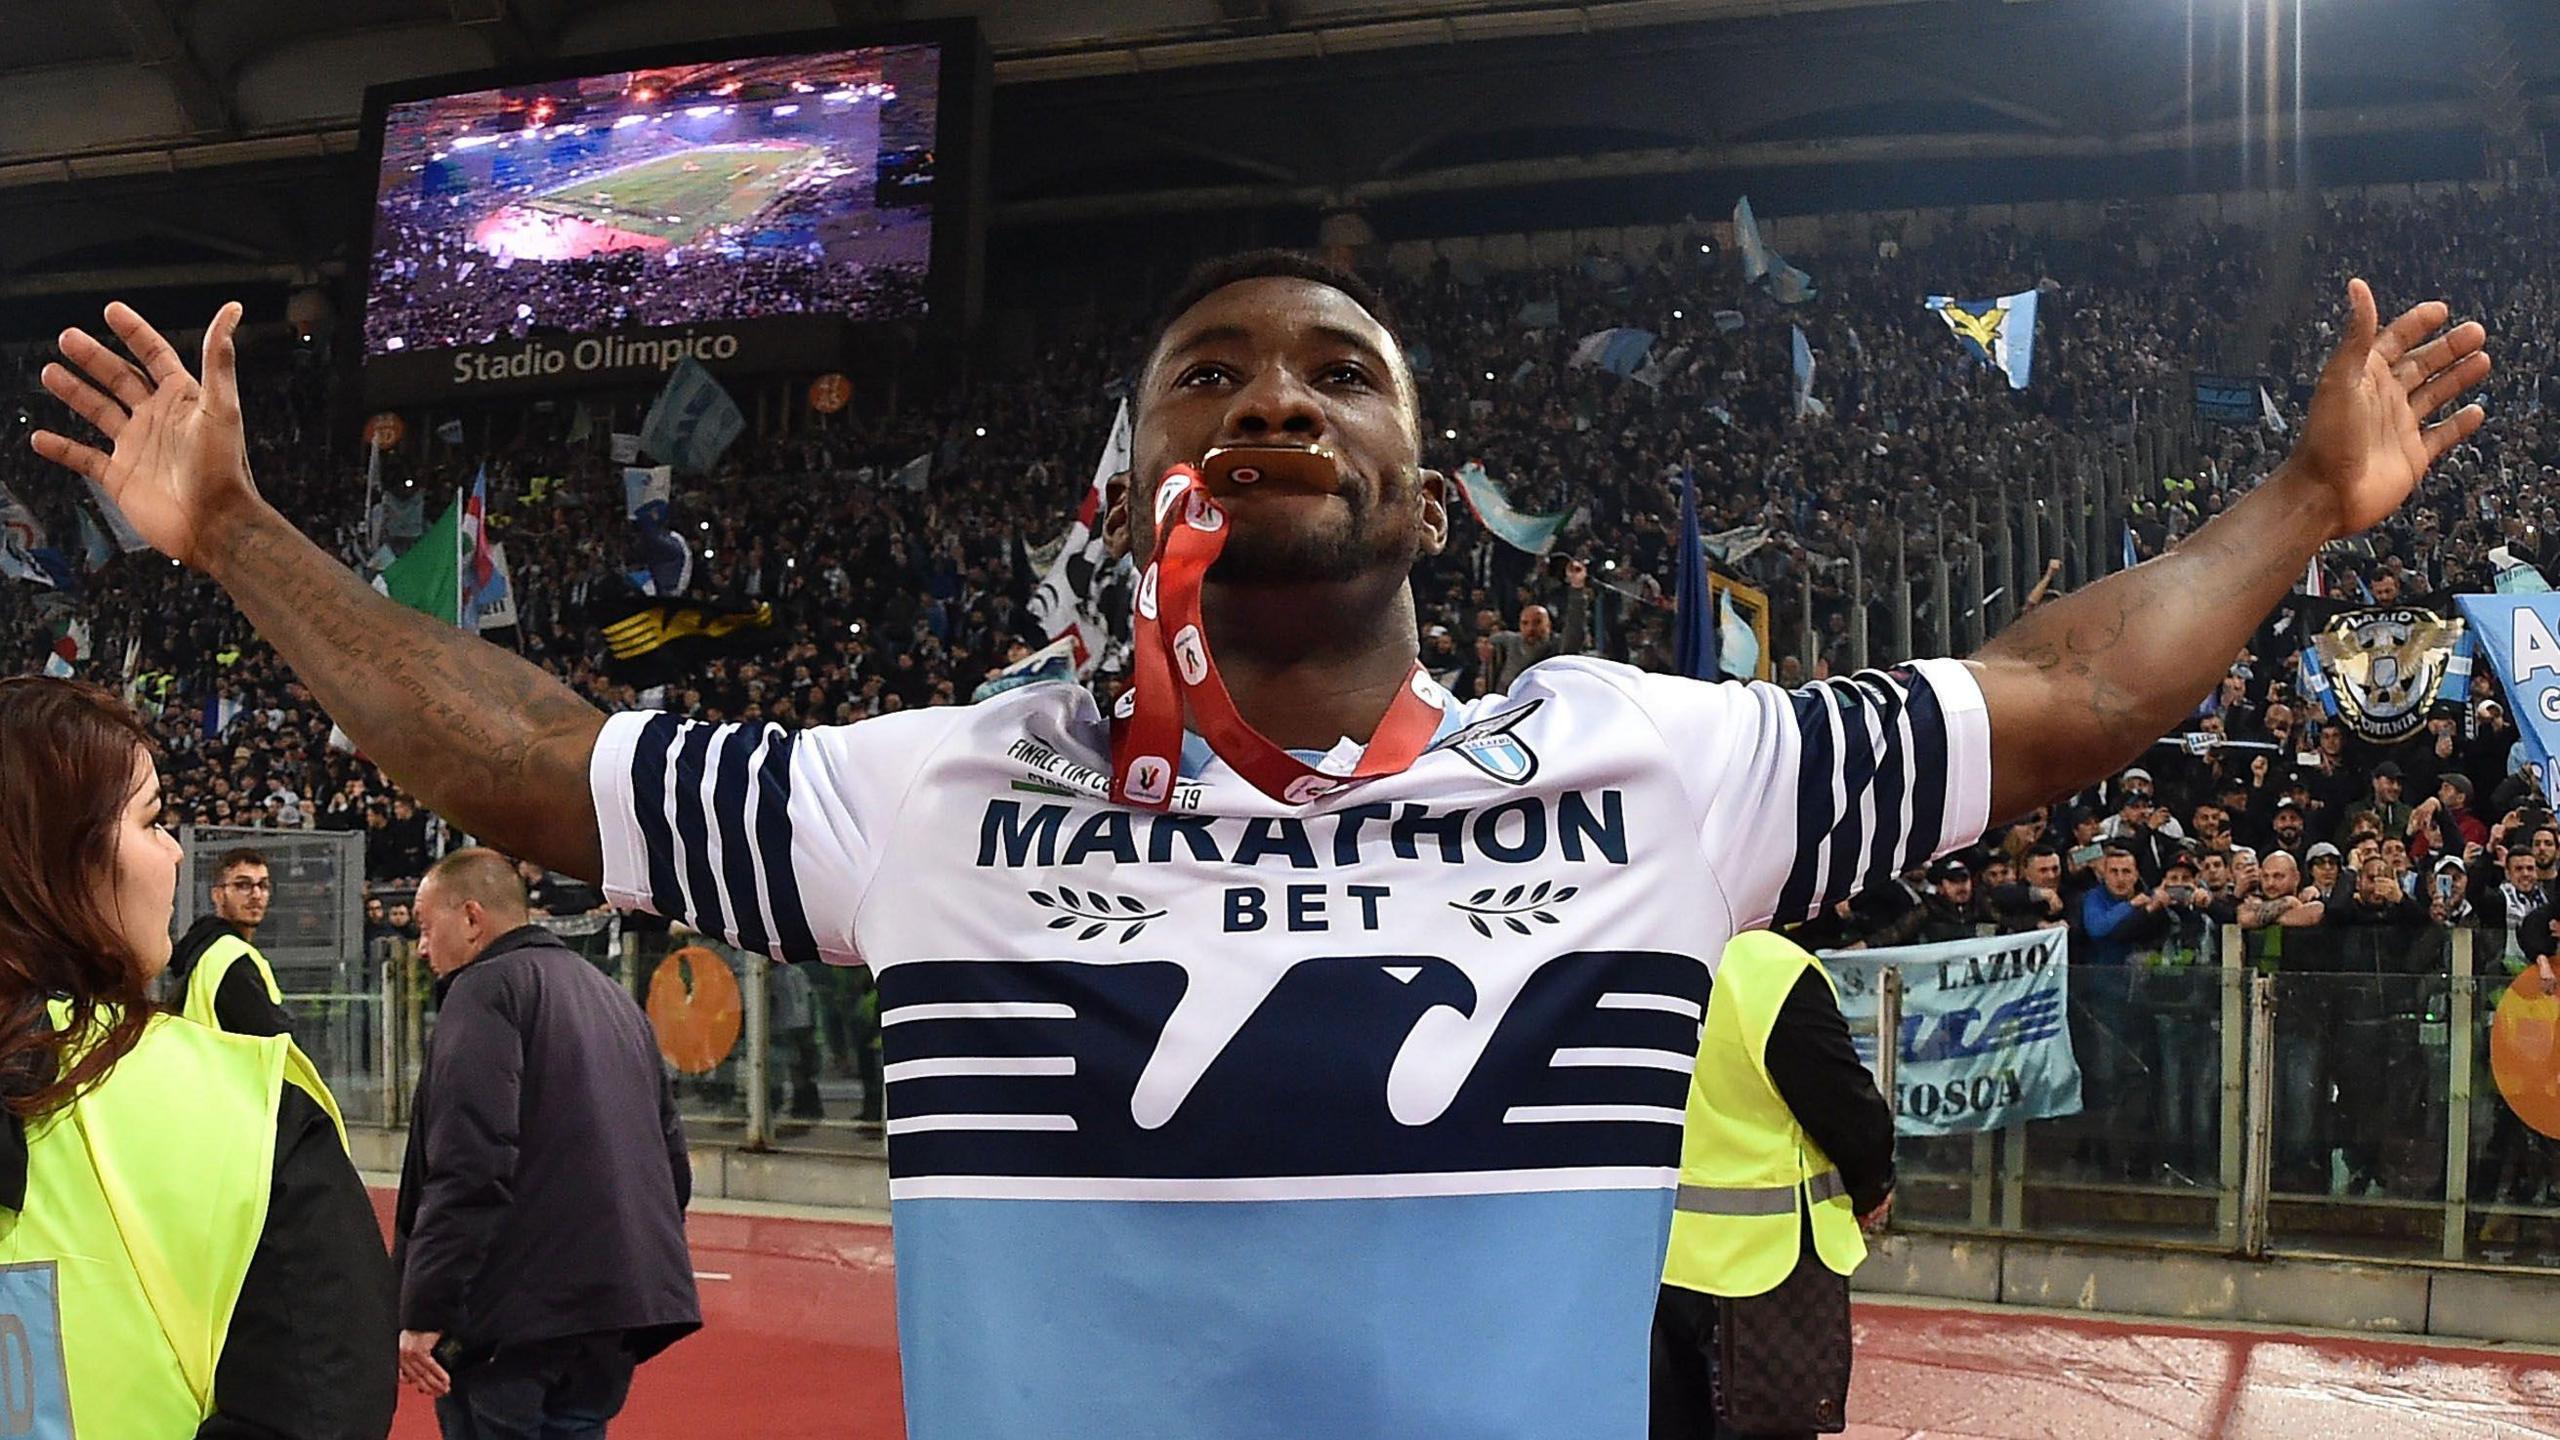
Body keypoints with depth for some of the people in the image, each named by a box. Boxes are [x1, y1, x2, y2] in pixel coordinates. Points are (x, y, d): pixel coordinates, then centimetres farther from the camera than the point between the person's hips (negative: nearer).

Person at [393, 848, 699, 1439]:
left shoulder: (486, 989, -7)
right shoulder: (613, 997, 20)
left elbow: (467, 1167, -18)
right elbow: (672, 1158, 22)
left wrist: (423, 1312, -18)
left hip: (516, 1313, -8)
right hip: (622, 1306, 8)